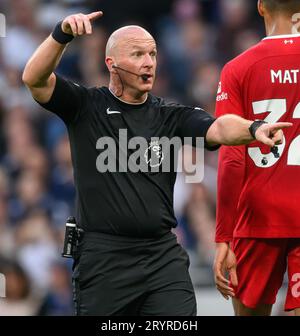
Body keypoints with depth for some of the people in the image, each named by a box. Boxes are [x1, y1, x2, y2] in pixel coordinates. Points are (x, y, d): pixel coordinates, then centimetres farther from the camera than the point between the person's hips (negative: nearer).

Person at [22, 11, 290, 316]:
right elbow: (34, 79, -10)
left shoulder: (172, 117, 8)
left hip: (163, 255, 2)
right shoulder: (86, 107, 4)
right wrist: (62, 35, -26)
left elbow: (218, 129, -10)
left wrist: (253, 129, -33)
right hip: (103, 257, -2)